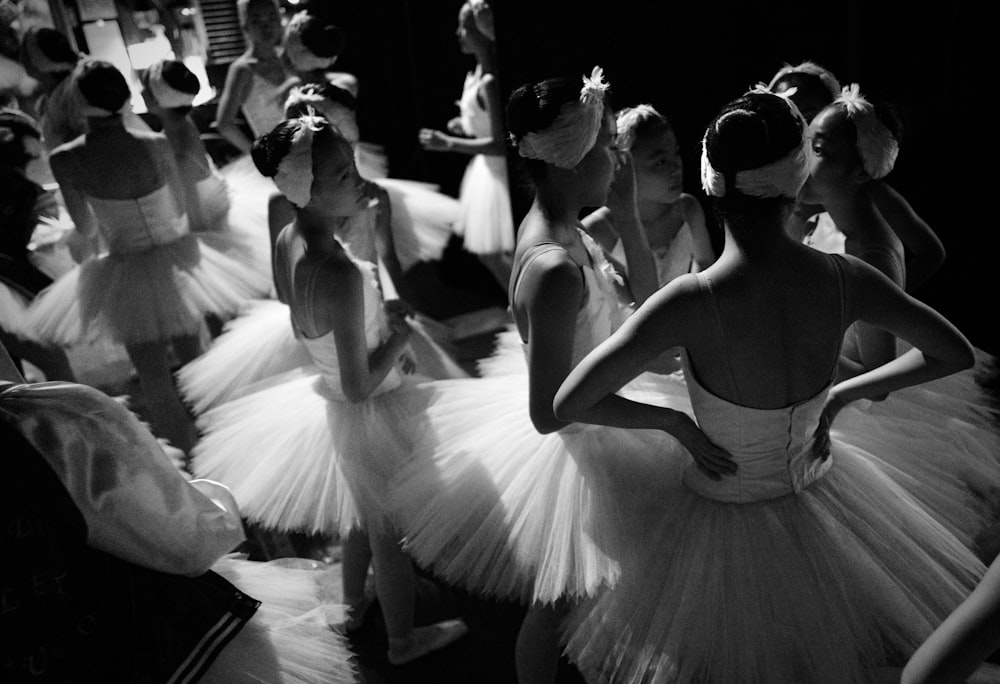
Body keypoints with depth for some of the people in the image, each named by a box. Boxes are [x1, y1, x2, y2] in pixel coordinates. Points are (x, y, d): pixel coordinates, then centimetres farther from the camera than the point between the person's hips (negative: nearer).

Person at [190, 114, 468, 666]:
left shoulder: (287, 240, -9)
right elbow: (359, 385, -29)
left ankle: (354, 605, 56)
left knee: (365, 512, 31)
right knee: (390, 528, 16)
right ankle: (403, 639, 42)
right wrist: (399, 336, -15)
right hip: (371, 414, -8)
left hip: (332, 403, 8)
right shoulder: (342, 275, -35)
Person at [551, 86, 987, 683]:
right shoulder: (844, 280, -19)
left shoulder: (689, 302, -31)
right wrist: (844, 394, 3)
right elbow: (957, 353, -2)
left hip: (721, 517, -3)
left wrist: (676, 421, -11)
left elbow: (569, 404, -24)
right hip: (815, 498, 4)